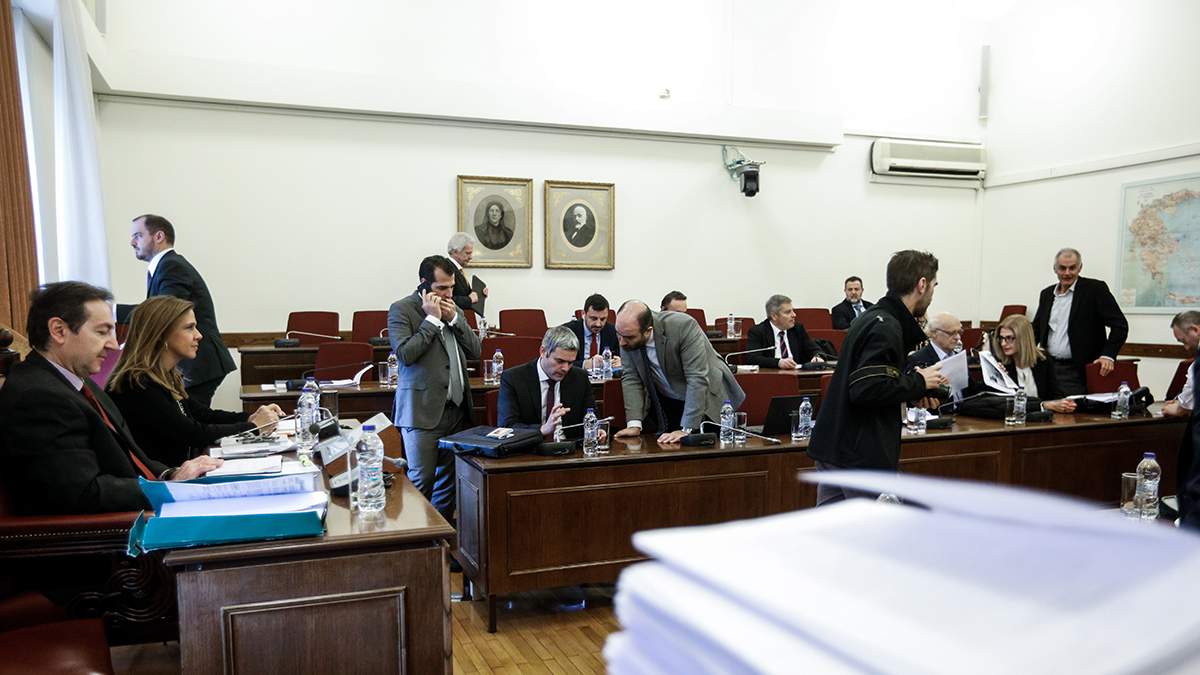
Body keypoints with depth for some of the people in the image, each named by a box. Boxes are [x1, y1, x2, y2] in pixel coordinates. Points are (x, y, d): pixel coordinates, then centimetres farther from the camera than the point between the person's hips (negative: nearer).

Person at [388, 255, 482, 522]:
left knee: (448, 477, 13)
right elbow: (405, 354, -17)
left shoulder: (453, 309, 14)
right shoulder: (401, 309, -4)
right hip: (423, 409, -6)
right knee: (421, 480, -5)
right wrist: (432, 318, -13)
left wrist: (454, 318, -2)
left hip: (456, 407, 6)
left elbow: (475, 351, 10)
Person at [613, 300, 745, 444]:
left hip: (707, 399, -4)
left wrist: (685, 429, -37)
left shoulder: (683, 326, -32)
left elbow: (697, 378, -33)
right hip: (666, 403, 4)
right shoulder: (627, 332, -17)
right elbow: (631, 377, -13)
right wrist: (634, 424, -24)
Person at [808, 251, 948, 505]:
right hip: (862, 454, -9)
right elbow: (865, 389, -25)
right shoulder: (885, 327, -16)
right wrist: (918, 382, -12)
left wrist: (913, 391, 9)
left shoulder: (873, 318, 14)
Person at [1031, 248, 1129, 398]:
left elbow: (1120, 325, -6)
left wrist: (1108, 355, -18)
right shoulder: (1046, 294, 13)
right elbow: (1036, 328, 20)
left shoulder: (1095, 289, -3)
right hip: (1049, 369, 5)